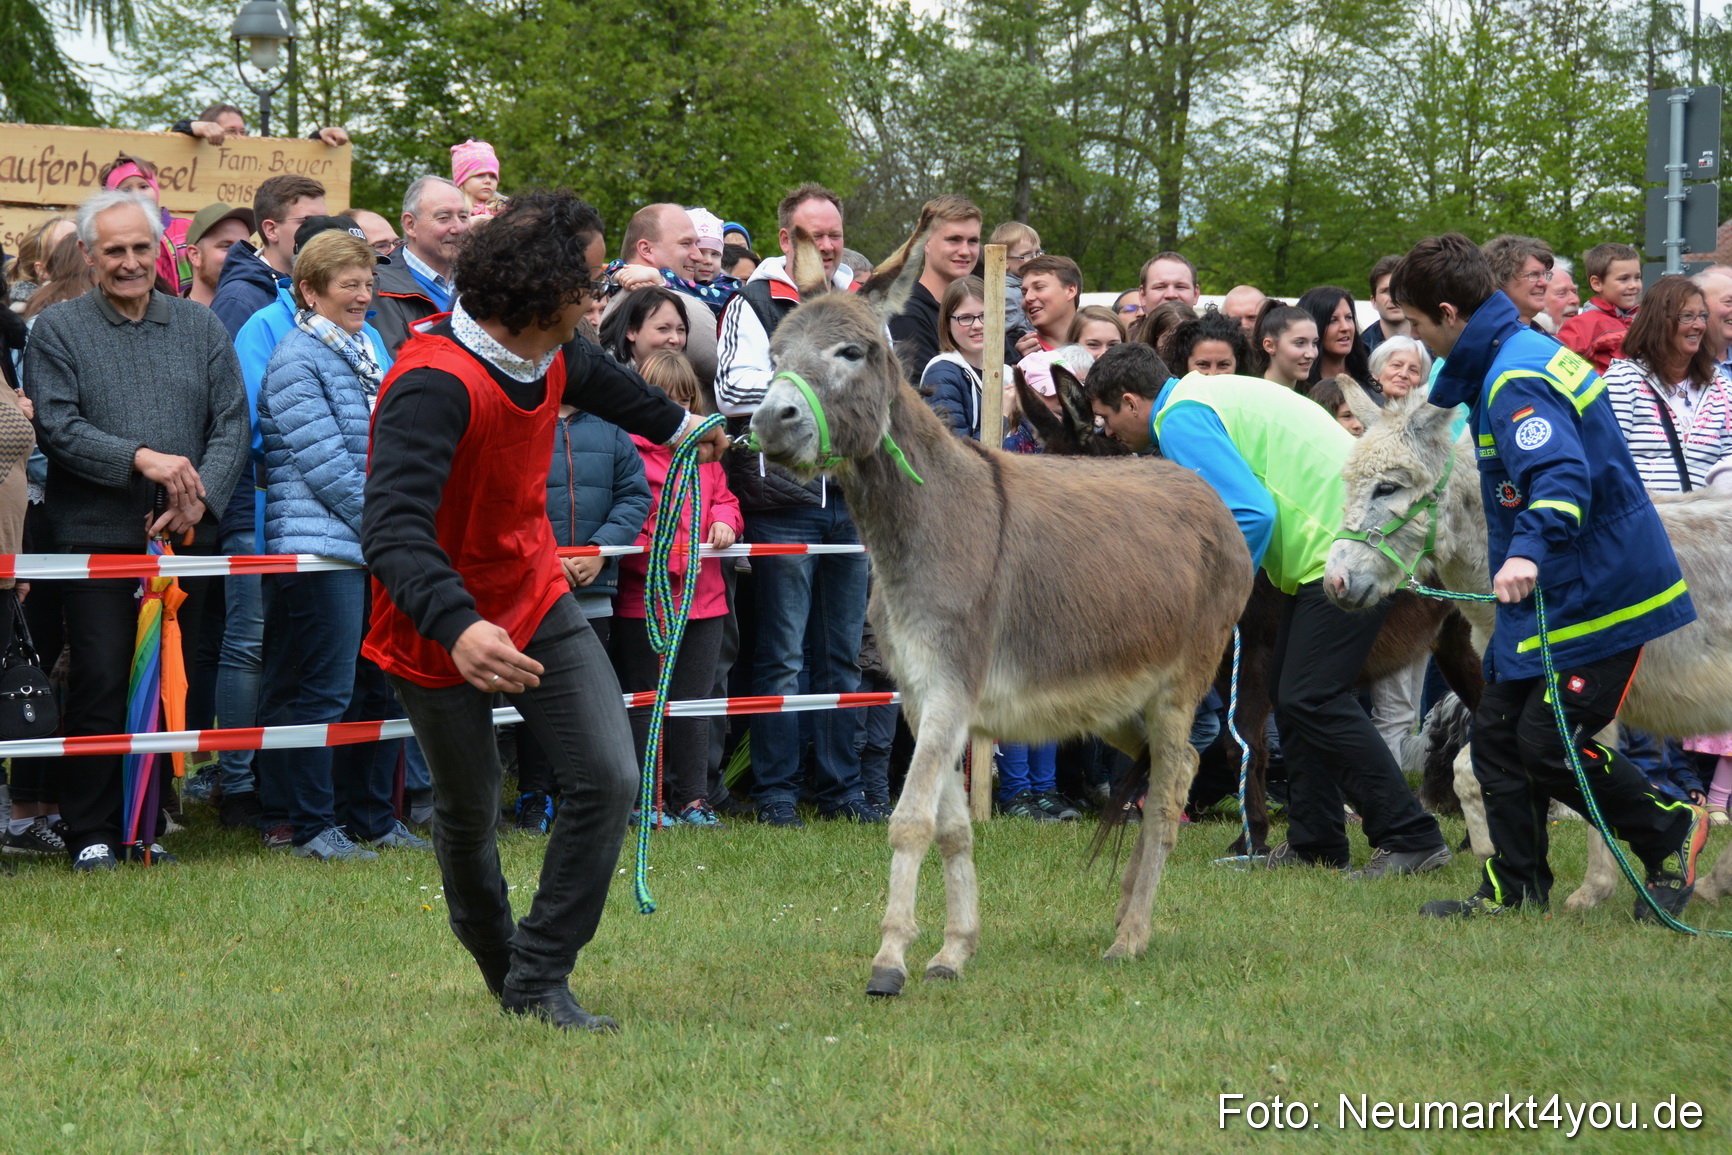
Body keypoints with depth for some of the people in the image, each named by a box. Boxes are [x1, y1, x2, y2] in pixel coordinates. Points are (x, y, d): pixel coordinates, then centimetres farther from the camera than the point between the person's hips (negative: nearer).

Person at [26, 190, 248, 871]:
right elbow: (57, 426, -7)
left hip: (185, 537, 3)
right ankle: (92, 835, 3)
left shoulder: (201, 328, 12)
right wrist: (141, 459, -18)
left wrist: (199, 498, -9)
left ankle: (149, 827, 14)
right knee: (100, 686, -5)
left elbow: (233, 424, 6)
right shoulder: (57, 330, 3)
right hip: (95, 536, -3)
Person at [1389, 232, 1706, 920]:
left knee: (1549, 743, -10)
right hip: (1544, 591, 11)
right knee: (1498, 732, 9)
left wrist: (1529, 551, -51)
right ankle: (1514, 890, 15)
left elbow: (1563, 475, -37)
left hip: (1595, 595, -11)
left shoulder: (1517, 382, -22)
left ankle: (1672, 835, 10)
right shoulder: (1525, 353, 11)